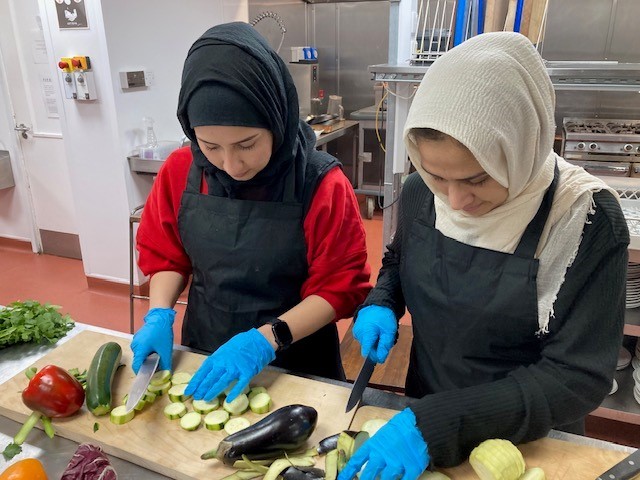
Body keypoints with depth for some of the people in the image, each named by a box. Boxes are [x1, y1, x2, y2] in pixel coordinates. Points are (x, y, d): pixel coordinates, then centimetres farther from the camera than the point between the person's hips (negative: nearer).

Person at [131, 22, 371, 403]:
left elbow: (340, 288, -17)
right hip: (202, 353, 4)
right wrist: (160, 316, -14)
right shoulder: (181, 171, -11)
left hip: (295, 362, -3)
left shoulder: (322, 185, -22)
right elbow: (166, 255, 2)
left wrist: (267, 339, -27)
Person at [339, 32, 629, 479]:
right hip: (423, 412, 4)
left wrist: (438, 423, -31)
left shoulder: (587, 222, -24)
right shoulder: (420, 192, -13)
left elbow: (577, 377, -23)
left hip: (528, 443, -3)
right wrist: (380, 306, -14)